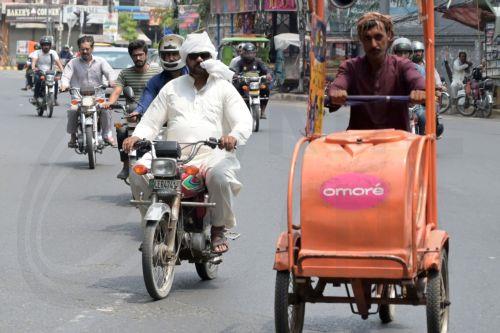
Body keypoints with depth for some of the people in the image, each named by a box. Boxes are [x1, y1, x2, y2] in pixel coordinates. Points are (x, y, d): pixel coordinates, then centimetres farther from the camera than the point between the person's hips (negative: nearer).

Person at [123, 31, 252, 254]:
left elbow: (244, 121, 2)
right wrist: (136, 137, -5)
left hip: (212, 154, -3)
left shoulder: (224, 87, 14)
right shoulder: (172, 87, 22)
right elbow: (150, 121, 18)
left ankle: (219, 230, -14)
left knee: (221, 176, -37)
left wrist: (234, 136, -22)